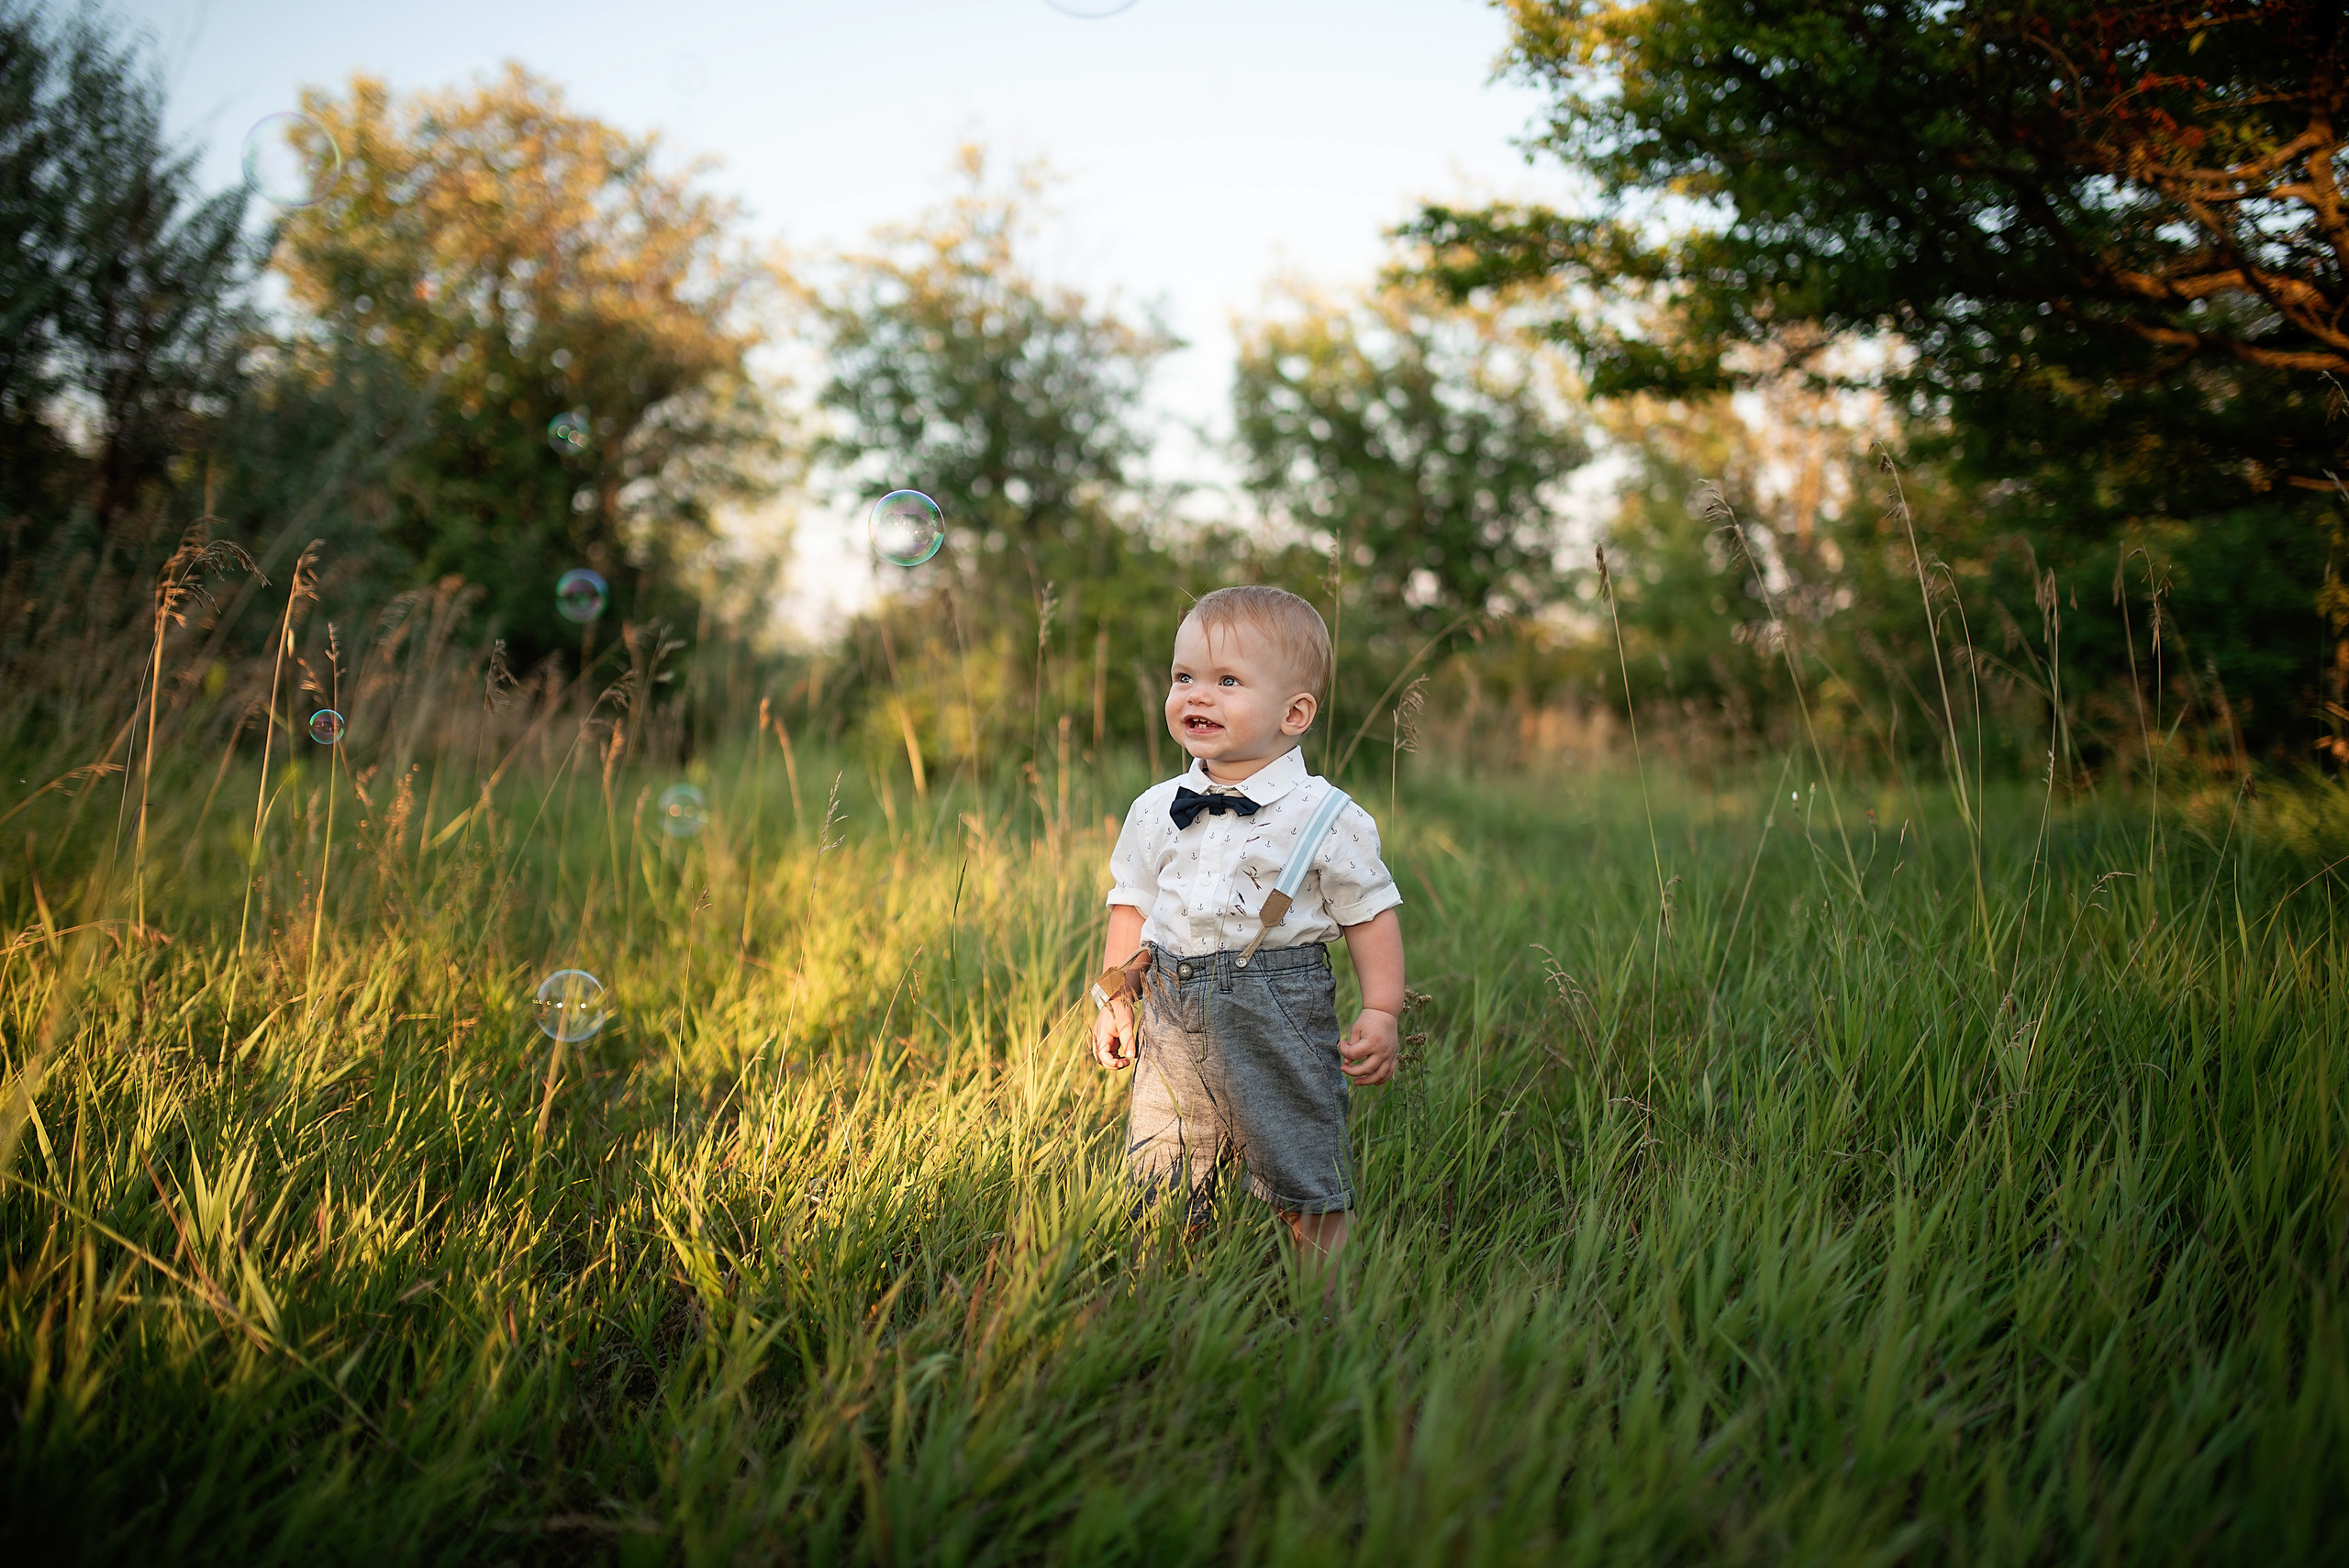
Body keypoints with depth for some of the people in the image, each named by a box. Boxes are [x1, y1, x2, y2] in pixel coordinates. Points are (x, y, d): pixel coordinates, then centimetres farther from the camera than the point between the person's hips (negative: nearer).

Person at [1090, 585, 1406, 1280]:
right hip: (1175, 1016, 4)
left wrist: (1381, 1014, -6)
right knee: (1160, 1187, 7)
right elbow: (1132, 904, 17)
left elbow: (1371, 914, -1)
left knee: (1309, 1191, 2)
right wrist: (1115, 997, 11)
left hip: (1281, 1015, -4)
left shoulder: (1323, 816, -5)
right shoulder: (1155, 811, 8)